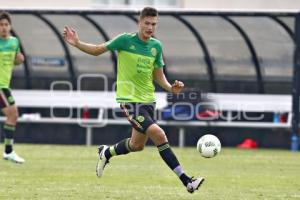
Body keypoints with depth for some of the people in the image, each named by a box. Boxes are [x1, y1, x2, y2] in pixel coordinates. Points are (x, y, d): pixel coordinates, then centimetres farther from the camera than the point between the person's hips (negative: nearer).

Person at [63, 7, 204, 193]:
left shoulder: (156, 46, 4)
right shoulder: (125, 40, -10)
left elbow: (158, 76, 12)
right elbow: (98, 50, 1)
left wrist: (171, 88, -7)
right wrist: (77, 43, -15)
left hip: (148, 100, 7)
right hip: (130, 100, -7)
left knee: (137, 145, 17)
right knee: (159, 134, -22)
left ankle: (106, 153, 47)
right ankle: (186, 181, -20)